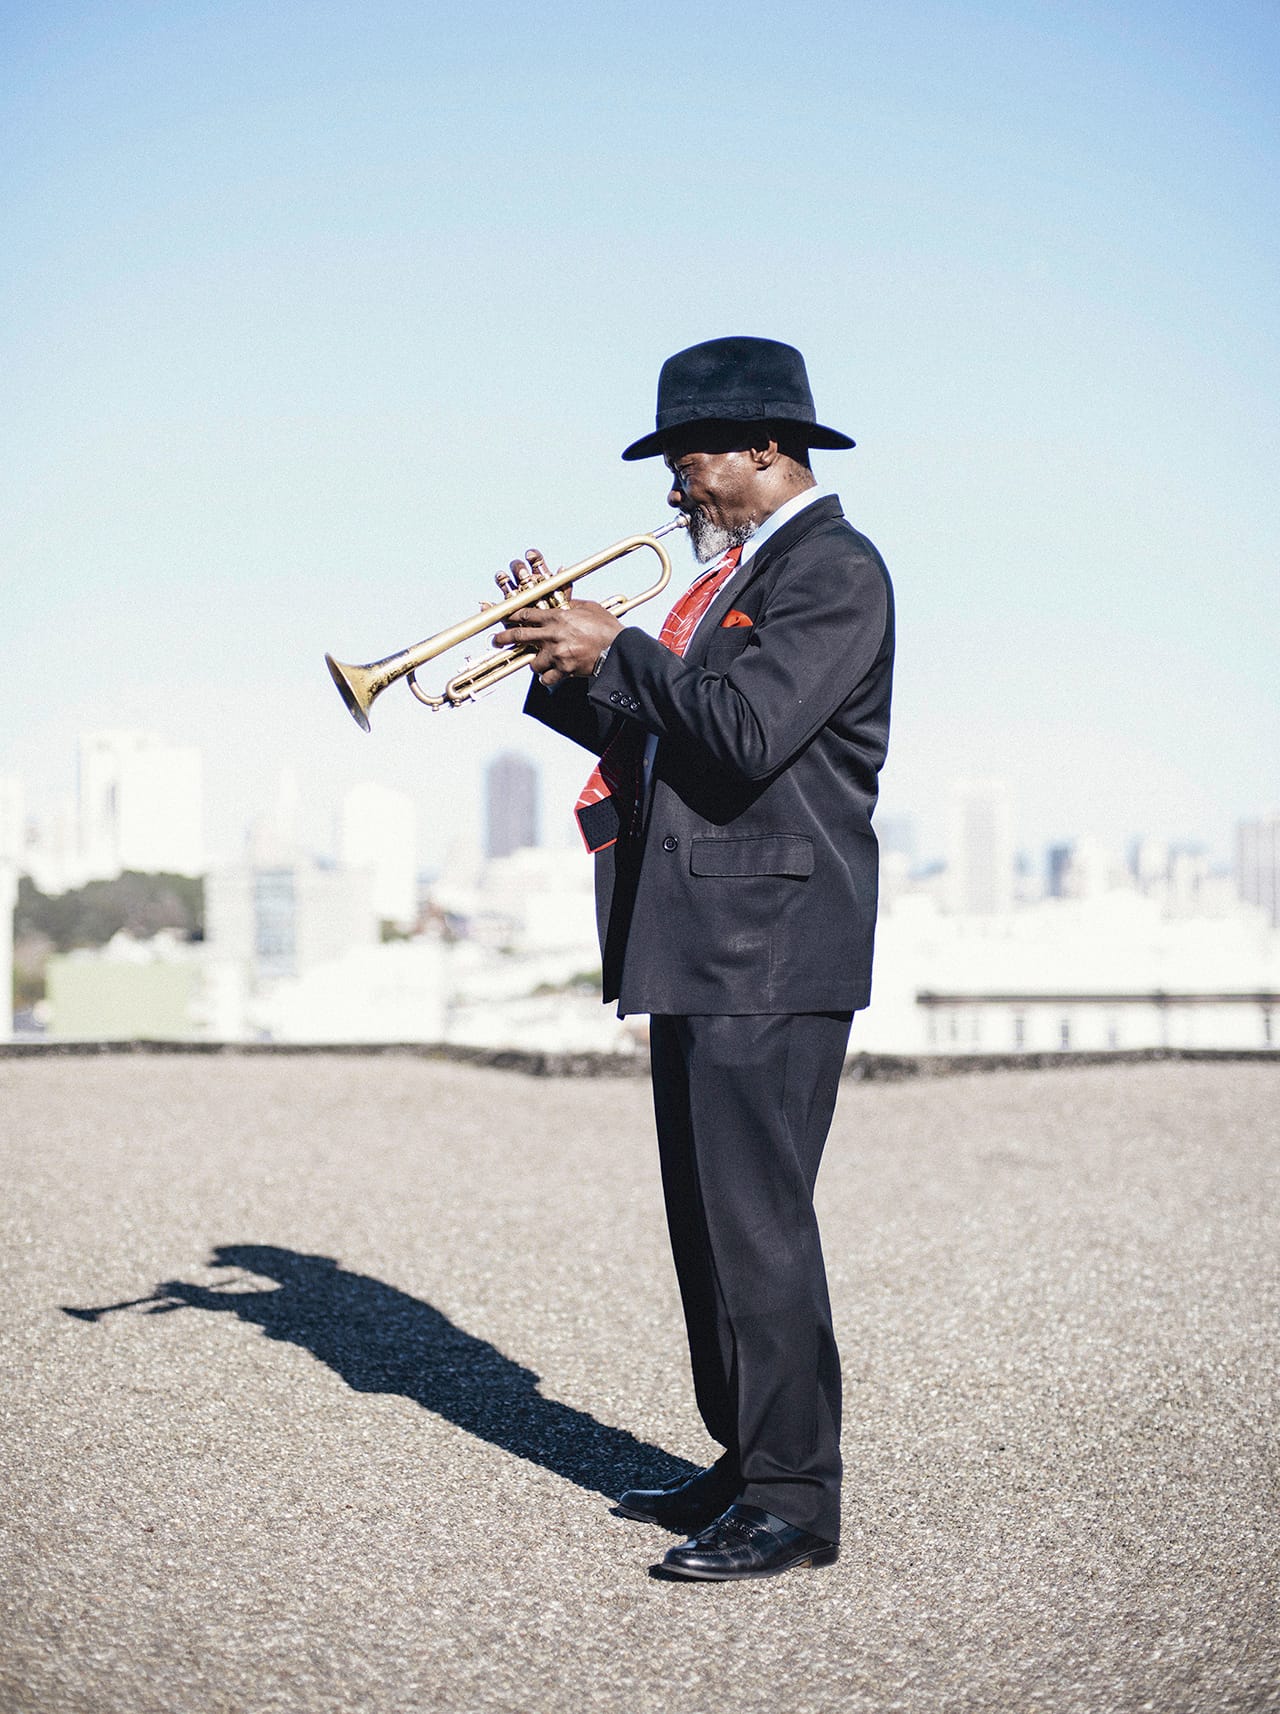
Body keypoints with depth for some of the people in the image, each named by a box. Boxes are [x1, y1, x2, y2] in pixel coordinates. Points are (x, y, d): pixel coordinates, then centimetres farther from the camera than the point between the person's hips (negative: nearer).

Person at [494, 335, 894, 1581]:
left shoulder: (832, 569, -10)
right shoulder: (742, 576, 21)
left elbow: (747, 734, -24)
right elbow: (659, 743, 19)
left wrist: (619, 650, -13)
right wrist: (568, 668, 5)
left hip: (769, 949, -10)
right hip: (703, 951, 10)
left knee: (758, 1225, -8)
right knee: (713, 1223, 14)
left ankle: (793, 1502, -1)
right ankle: (747, 1465, 24)